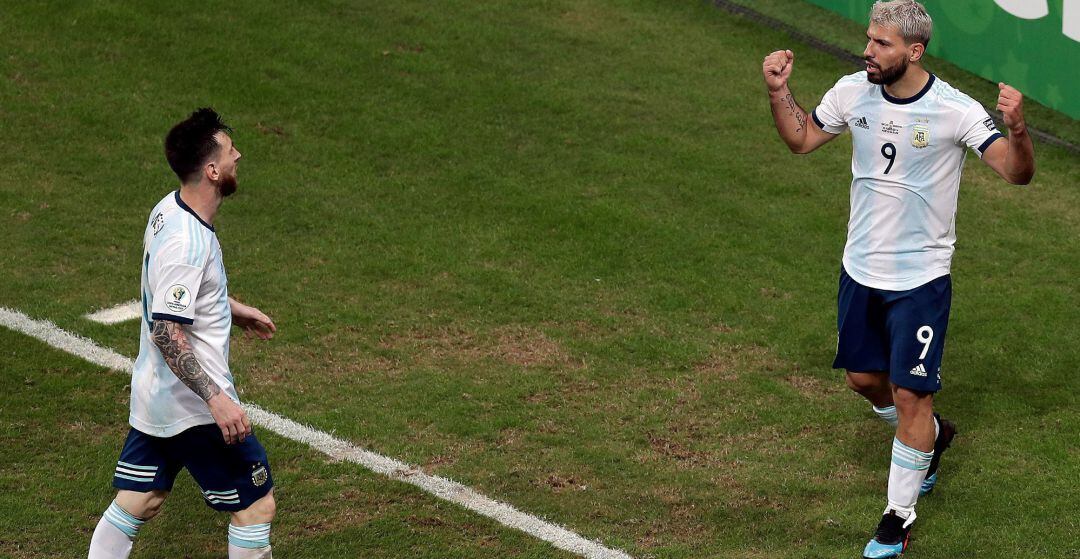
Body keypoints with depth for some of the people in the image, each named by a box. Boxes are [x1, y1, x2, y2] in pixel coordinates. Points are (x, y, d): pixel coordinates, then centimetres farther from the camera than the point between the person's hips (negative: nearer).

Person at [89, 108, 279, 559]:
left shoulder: (168, 210, 3)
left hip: (153, 396, 9)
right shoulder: (187, 242, -27)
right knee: (256, 505, 4)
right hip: (194, 405, -9)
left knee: (135, 504, 16)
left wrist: (232, 309, 28)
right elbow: (167, 332, -28)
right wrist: (216, 397, -30)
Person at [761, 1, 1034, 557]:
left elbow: (1018, 172, -22)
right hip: (860, 268, 5)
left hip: (920, 278, -5)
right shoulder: (852, 92, -5)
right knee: (864, 378, 17)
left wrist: (1017, 128, -41)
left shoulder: (956, 110, -19)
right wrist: (778, 91, -3)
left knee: (910, 396, -2)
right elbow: (801, 138, 12)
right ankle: (933, 435, 47)